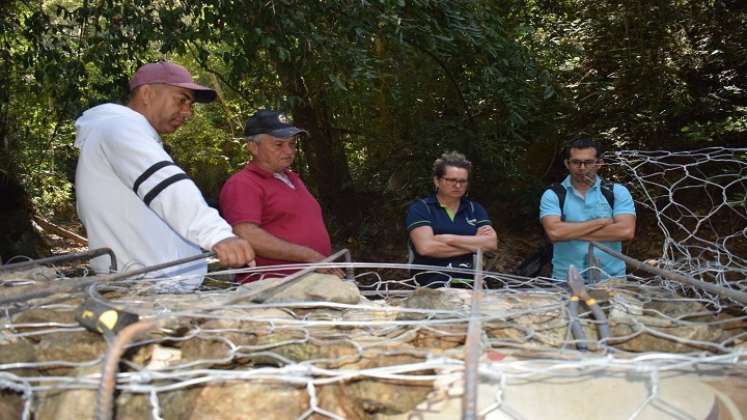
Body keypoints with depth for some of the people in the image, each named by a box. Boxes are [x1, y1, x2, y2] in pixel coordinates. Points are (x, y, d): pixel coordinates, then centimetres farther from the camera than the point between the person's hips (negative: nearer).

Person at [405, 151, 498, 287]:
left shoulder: (475, 209, 16)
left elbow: (492, 243, 1)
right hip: (431, 281, -5)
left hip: (469, 279, 5)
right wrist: (475, 244, -5)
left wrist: (450, 239, -8)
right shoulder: (420, 208, 3)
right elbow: (425, 247, -12)